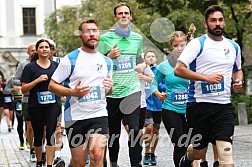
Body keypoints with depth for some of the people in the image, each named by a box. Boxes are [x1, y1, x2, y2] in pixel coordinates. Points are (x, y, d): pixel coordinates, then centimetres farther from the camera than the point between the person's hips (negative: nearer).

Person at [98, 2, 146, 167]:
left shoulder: (138, 38, 12)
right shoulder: (105, 38, 2)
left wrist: (143, 65, 7)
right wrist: (109, 56, -12)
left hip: (132, 90, 1)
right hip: (112, 91, -1)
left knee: (135, 129, -12)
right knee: (114, 132, 8)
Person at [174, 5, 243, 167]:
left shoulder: (234, 47, 12)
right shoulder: (197, 44, -5)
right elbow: (178, 70, -13)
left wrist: (238, 81, 7)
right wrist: (206, 77, -19)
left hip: (224, 106, 3)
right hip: (200, 104, -3)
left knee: (226, 152, -13)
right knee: (198, 152, 11)